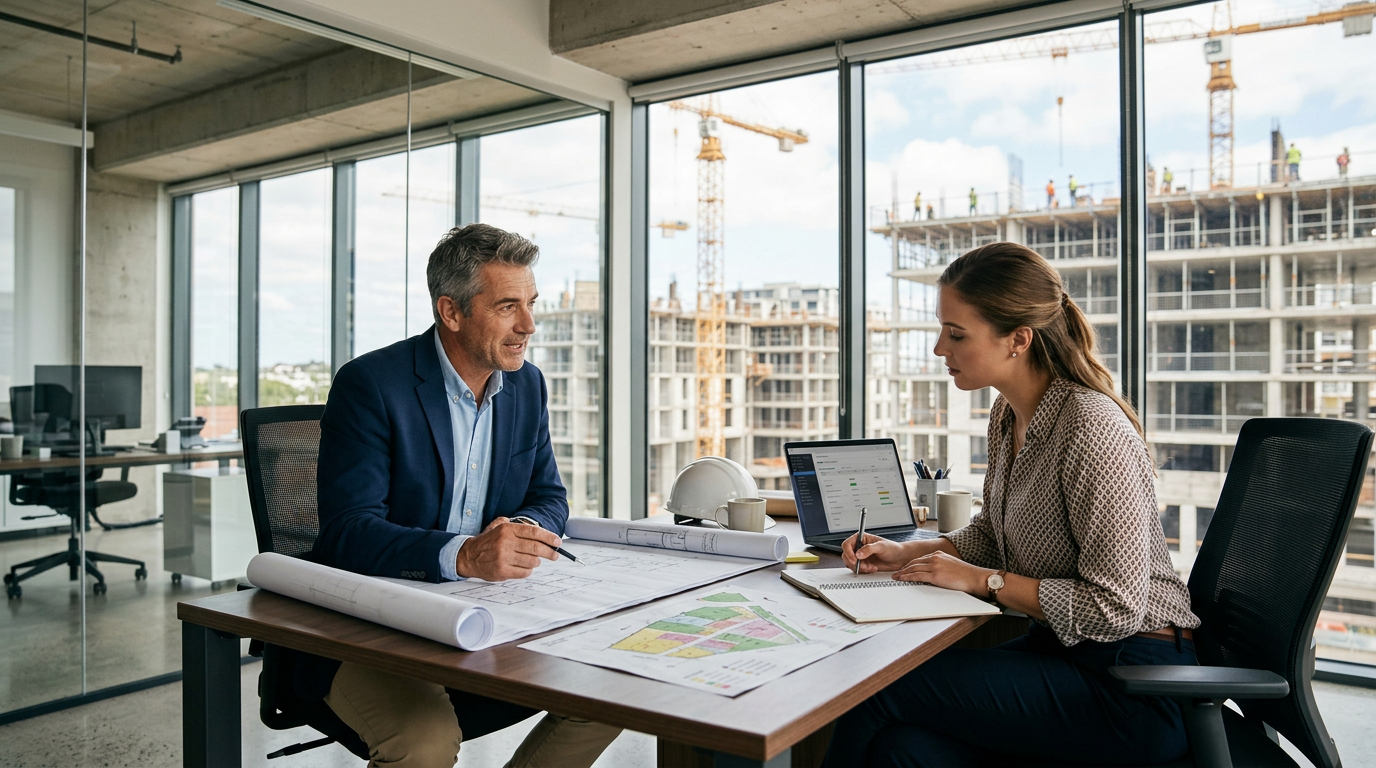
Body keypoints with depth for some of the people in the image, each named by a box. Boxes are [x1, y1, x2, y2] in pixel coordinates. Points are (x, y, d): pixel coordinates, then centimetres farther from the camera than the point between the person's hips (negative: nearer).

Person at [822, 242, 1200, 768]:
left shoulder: (1092, 429, -22)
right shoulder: (1008, 414, 6)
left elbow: (1114, 609, -21)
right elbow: (994, 532, 20)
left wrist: (982, 580, -15)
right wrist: (908, 553, 4)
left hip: (1132, 684, -7)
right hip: (1058, 648, 7)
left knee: (883, 689, -19)